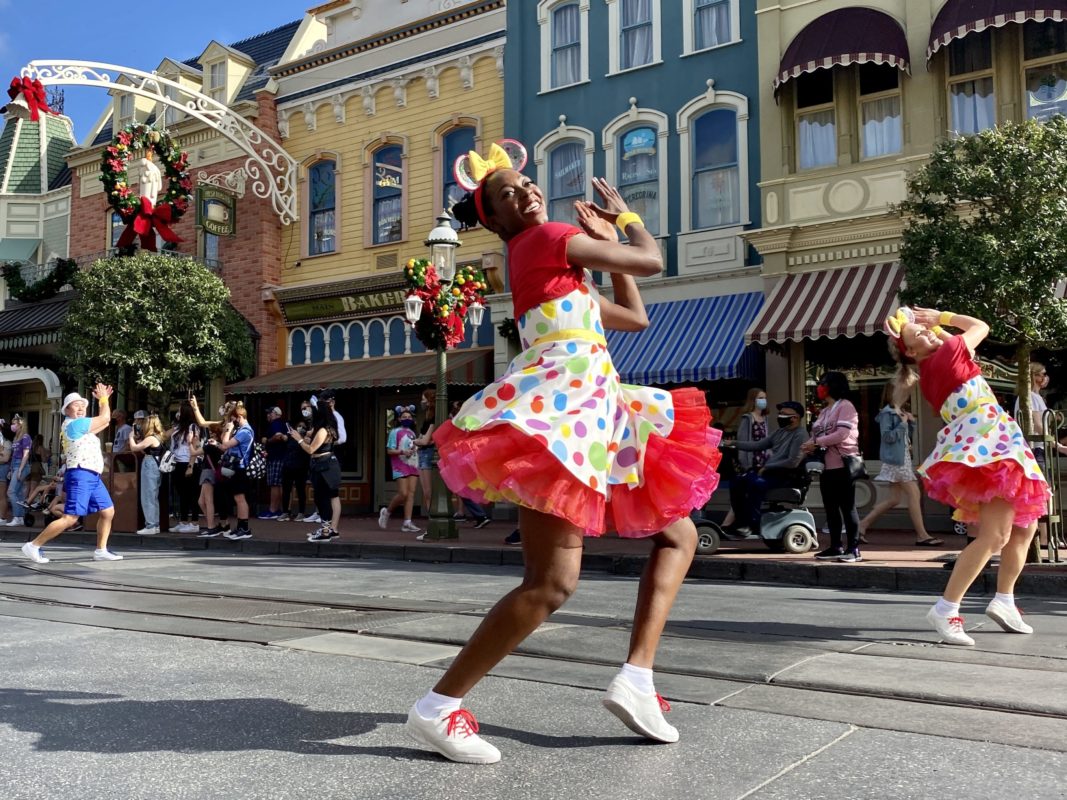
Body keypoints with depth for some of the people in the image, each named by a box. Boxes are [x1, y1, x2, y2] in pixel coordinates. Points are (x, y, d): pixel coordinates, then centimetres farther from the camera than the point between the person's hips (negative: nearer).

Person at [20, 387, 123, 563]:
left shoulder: (81, 425, 19)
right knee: (70, 518, -14)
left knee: (108, 512, 9)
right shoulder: (73, 423, -9)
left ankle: (100, 551, 13)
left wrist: (103, 400, 20)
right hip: (80, 476, -10)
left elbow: (104, 422, 23)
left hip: (93, 476, 10)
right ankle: (33, 546, -7)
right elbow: (105, 418, -7)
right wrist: (103, 398, 8)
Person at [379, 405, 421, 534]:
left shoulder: (412, 433, 17)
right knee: (403, 494, -12)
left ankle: (407, 523, -5)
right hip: (400, 466, -6)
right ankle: (387, 511, 13)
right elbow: (390, 450, -7)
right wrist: (402, 452, -21)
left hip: (413, 466, 6)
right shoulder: (395, 432, -2)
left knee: (411, 494, -3)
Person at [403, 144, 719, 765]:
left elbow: (636, 318, 30)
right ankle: (438, 708, -9)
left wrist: (608, 243, 31)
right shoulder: (551, 238, -2)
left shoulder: (559, 268, 26)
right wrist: (625, 217, 24)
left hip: (591, 418, 10)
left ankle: (636, 679, 4)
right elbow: (654, 261, 5)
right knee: (554, 582, -19)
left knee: (680, 534, 14)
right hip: (556, 415, -10)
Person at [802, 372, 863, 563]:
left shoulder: (845, 406, -6)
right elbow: (817, 436, 17)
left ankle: (853, 548, -2)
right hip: (826, 466, 9)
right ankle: (835, 547, 16)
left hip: (842, 465, -8)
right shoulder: (824, 411, 20)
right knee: (831, 508, 10)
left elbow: (842, 434, -17)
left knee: (847, 508, -5)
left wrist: (816, 443, -16)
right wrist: (809, 447, -4)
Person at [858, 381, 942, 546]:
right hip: (895, 459, -9)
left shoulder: (901, 413, 16)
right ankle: (922, 535, -1)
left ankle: (863, 524, 12)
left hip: (903, 458, 9)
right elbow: (887, 436, -18)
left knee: (894, 498, 9)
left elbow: (909, 439, 19)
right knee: (914, 494, -7)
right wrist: (902, 424, -14)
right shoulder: (887, 412, -10)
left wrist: (911, 423, 6)